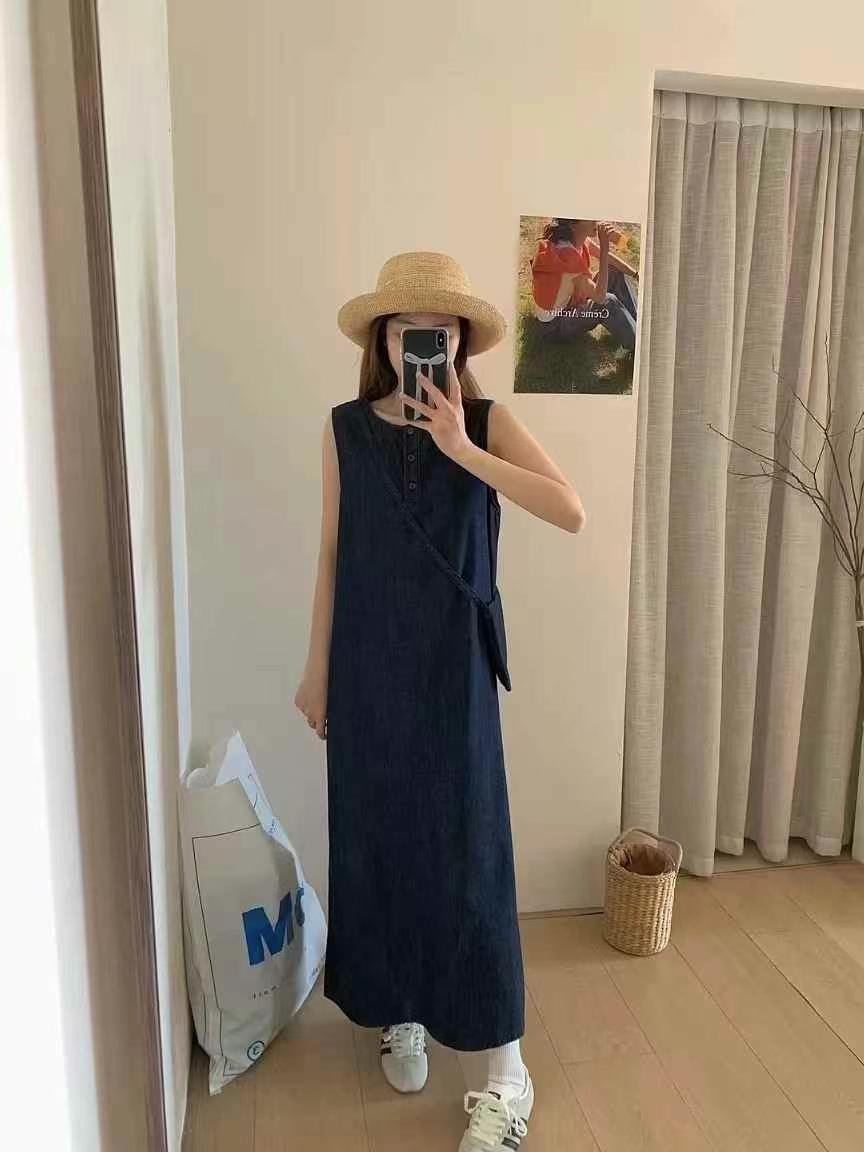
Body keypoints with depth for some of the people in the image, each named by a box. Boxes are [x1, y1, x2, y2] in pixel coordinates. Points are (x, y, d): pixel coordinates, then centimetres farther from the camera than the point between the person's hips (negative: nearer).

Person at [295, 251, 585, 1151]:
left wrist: (461, 449, -22)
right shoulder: (345, 428, 1)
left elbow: (571, 513, -17)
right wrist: (316, 668, 6)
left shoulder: (486, 421, -3)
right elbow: (332, 554, 4)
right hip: (368, 663, 2)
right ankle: (399, 1014, 37)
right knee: (377, 839, 12)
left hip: (453, 664, -2)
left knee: (466, 851, 0)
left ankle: (507, 1076, 16)